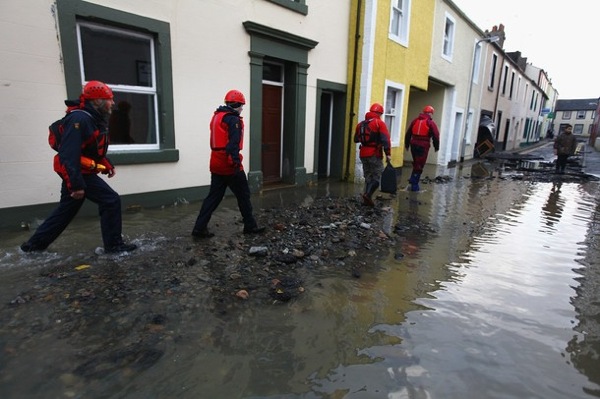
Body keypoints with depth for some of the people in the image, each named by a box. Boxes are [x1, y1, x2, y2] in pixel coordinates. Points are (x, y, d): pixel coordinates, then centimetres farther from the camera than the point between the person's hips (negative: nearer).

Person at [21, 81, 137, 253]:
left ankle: (35, 243, 30)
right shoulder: (79, 119, -22)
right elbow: (69, 154, -28)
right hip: (79, 174, -10)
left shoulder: (94, 119, 11)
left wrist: (107, 165, 8)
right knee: (111, 201, -11)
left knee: (66, 210, 17)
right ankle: (113, 244, -3)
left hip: (79, 173, 10)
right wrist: (76, 184, -31)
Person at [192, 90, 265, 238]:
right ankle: (250, 226, 16)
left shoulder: (216, 116, 17)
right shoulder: (233, 119, -11)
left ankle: (200, 228, 7)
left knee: (213, 196, 10)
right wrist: (236, 163, -22)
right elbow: (233, 144, -20)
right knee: (243, 196, 5)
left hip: (217, 164, 8)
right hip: (229, 165, -8)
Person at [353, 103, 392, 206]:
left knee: (368, 177, 15)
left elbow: (356, 139, 21)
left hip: (363, 154, 6)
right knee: (377, 176, 0)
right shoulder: (379, 123, -6)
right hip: (375, 155, -6)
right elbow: (385, 140, -16)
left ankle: (367, 199, 14)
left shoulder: (361, 124, 12)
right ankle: (368, 194, -18)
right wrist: (388, 153, -16)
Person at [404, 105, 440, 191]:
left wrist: (407, 144, 20)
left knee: (416, 163, 24)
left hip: (414, 145, 5)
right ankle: (414, 185, 4)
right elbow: (436, 136, -8)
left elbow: (408, 133, 14)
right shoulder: (431, 123, -3)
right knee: (419, 165, 2)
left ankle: (412, 179, 19)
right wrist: (436, 147, 4)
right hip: (423, 146, -5)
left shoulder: (415, 120, 12)